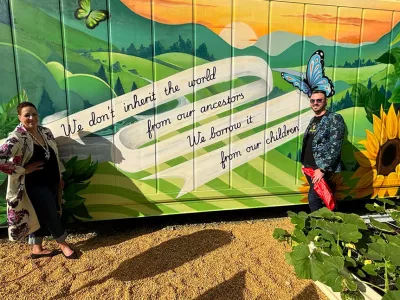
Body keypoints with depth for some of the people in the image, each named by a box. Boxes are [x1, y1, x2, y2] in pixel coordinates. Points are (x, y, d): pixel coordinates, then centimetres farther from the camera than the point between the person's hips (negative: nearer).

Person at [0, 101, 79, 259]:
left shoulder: (45, 132, 6)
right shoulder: (17, 138, -16)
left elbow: (55, 155, 15)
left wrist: (60, 177, 16)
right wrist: (24, 170, -20)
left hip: (52, 182, 7)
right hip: (35, 185, -7)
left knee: (43, 216, 17)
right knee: (51, 216, 4)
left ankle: (37, 249, 35)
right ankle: (63, 244, 26)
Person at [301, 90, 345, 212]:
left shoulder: (335, 119, -8)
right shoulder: (313, 120, 15)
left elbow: (335, 147, -16)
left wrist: (322, 168, -20)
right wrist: (304, 163, 14)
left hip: (324, 169, -7)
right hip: (310, 167, 7)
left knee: (313, 198, -9)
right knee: (322, 198, 14)